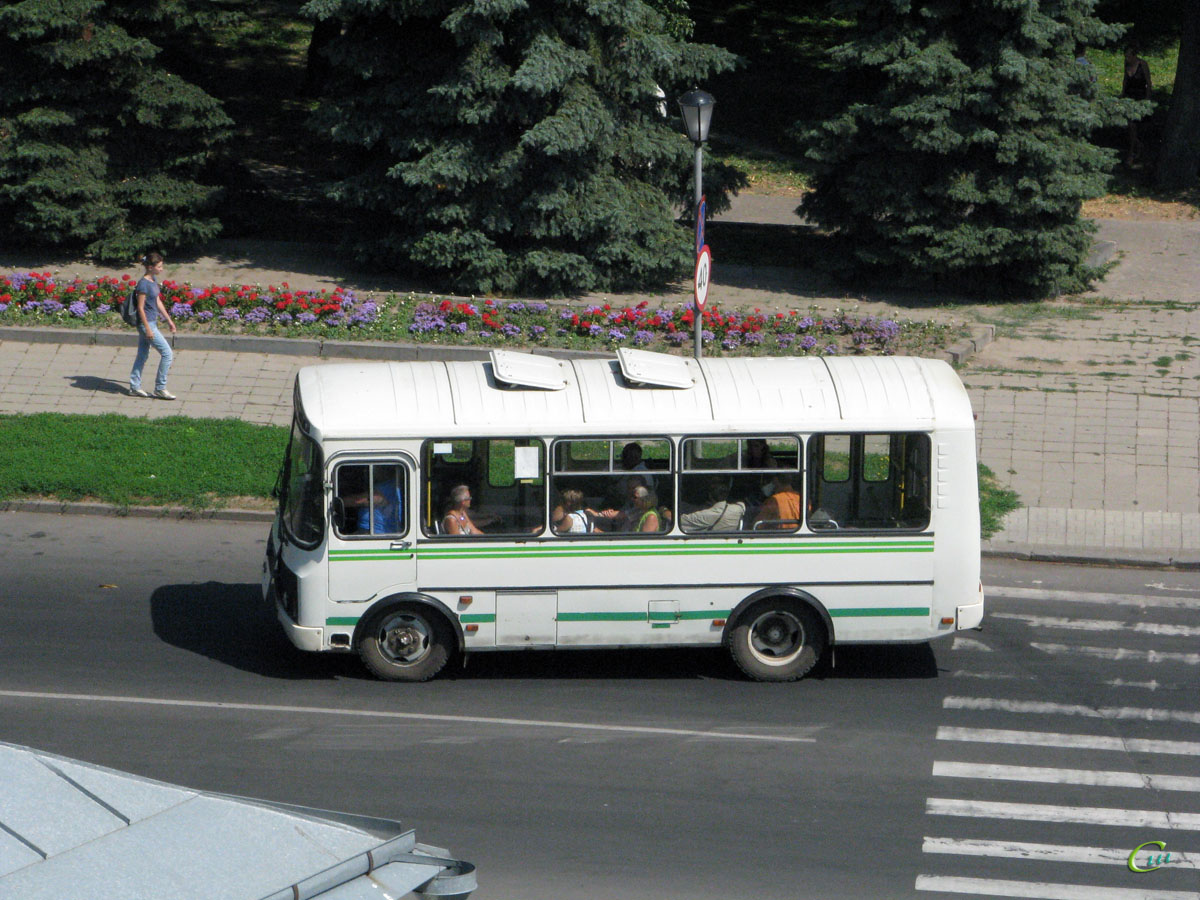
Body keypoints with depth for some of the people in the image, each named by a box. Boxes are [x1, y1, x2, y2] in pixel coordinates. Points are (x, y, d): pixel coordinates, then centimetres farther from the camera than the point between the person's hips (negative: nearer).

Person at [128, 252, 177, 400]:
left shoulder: (154, 280, 8)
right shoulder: (144, 284, -19)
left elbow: (158, 302, 17)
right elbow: (140, 308, -18)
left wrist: (169, 320, 20)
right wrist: (148, 329, -19)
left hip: (152, 322, 9)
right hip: (146, 324, -9)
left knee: (142, 355, 14)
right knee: (167, 353, -6)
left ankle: (134, 387, 21)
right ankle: (160, 388, 1)